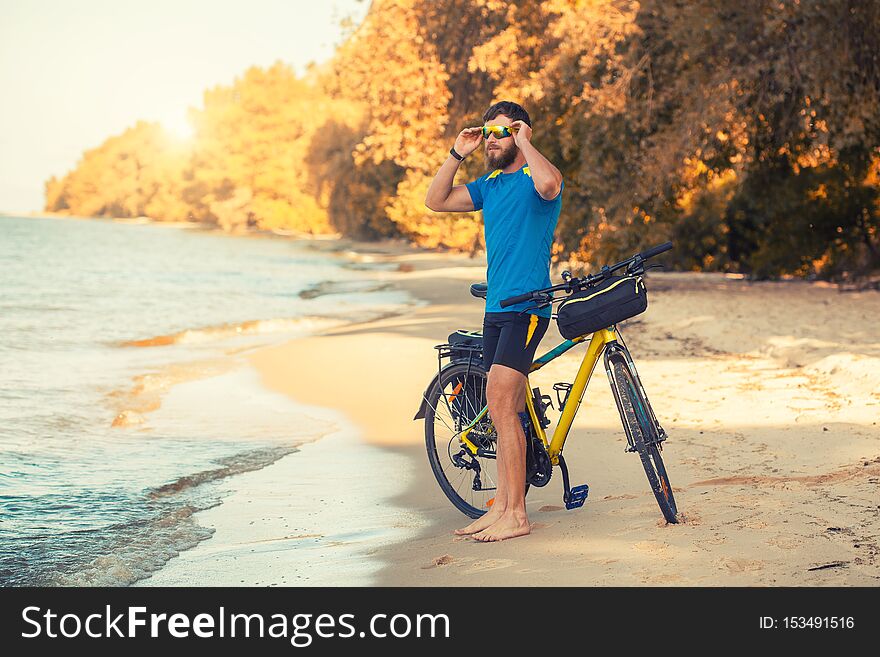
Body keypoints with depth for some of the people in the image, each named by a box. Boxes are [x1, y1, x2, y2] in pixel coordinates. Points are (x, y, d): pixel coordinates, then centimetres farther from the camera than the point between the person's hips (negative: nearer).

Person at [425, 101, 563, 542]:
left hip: (526, 308, -8)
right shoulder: (490, 185, 17)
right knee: (506, 408, 10)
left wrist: (524, 141, -17)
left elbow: (548, 184, -31)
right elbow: (436, 201, 15)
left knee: (500, 403, -15)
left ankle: (516, 516, -12)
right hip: (496, 308, 8)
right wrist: (457, 154, 7)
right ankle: (503, 504, 16)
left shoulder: (534, 179, -6)